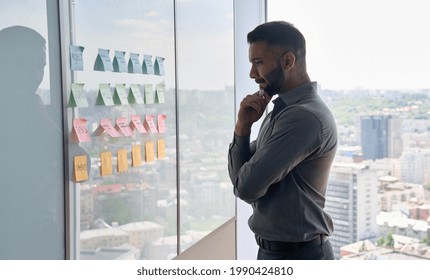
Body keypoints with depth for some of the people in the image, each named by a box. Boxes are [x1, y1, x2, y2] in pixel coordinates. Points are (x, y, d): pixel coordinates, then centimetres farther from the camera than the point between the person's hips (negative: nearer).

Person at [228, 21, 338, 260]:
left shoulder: (306, 116, -23)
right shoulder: (283, 110, 8)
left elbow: (247, 186, -23)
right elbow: (240, 176, 8)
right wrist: (243, 126, -8)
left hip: (298, 256, -9)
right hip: (274, 250, 9)